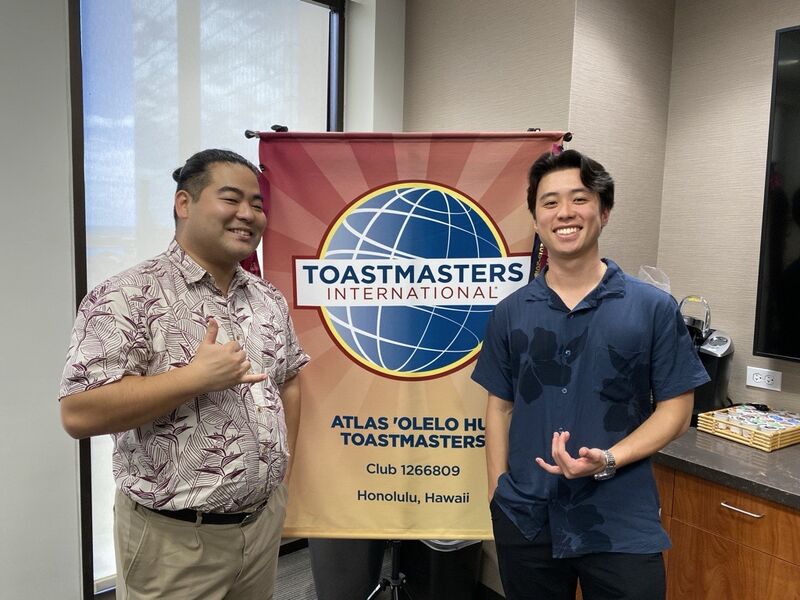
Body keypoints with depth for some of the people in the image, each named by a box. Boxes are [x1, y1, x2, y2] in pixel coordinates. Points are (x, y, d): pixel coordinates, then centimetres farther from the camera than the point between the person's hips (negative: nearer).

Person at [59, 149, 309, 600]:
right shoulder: (128, 296, -14)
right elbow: (80, 414, -20)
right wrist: (198, 377, -23)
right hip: (174, 538, -5)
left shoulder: (269, 299, 5)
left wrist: (284, 472, 9)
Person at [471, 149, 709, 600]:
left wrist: (609, 459, -17)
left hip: (622, 525, -2)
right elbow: (500, 406, 6)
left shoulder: (654, 308, -4)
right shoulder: (511, 312, 2)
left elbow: (675, 410, -3)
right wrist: (497, 493, 1)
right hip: (525, 520, 2)